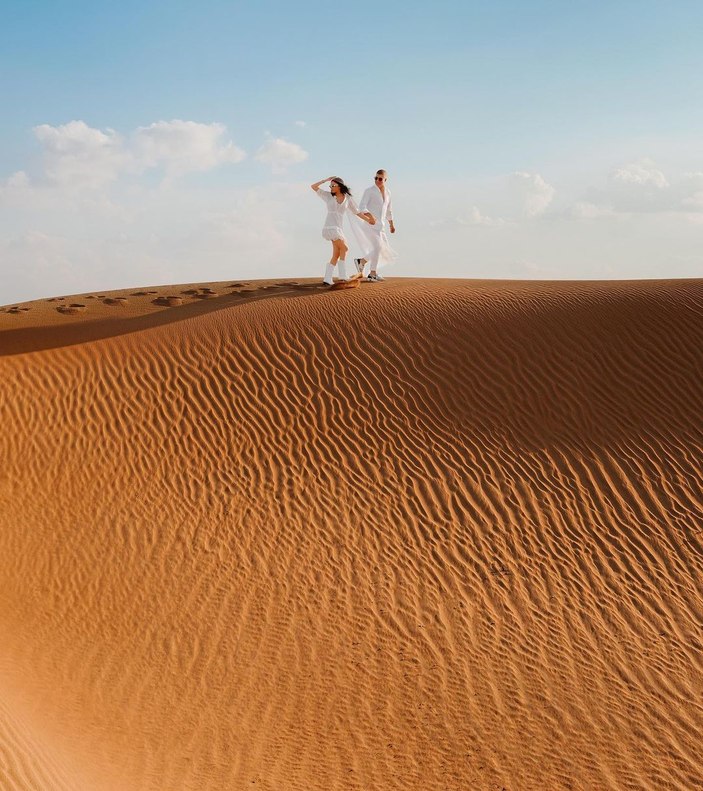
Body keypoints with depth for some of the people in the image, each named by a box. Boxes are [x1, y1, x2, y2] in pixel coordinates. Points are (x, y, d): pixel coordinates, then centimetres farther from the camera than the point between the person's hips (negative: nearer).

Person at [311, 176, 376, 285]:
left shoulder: (348, 199, 10)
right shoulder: (329, 196, 4)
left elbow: (357, 212, 17)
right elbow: (313, 186, 4)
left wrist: (368, 220, 14)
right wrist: (326, 179, 1)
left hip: (338, 228, 5)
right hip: (330, 227, -5)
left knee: (337, 255, 3)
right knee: (344, 249, -7)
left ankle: (328, 279, 6)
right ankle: (343, 276, -2)